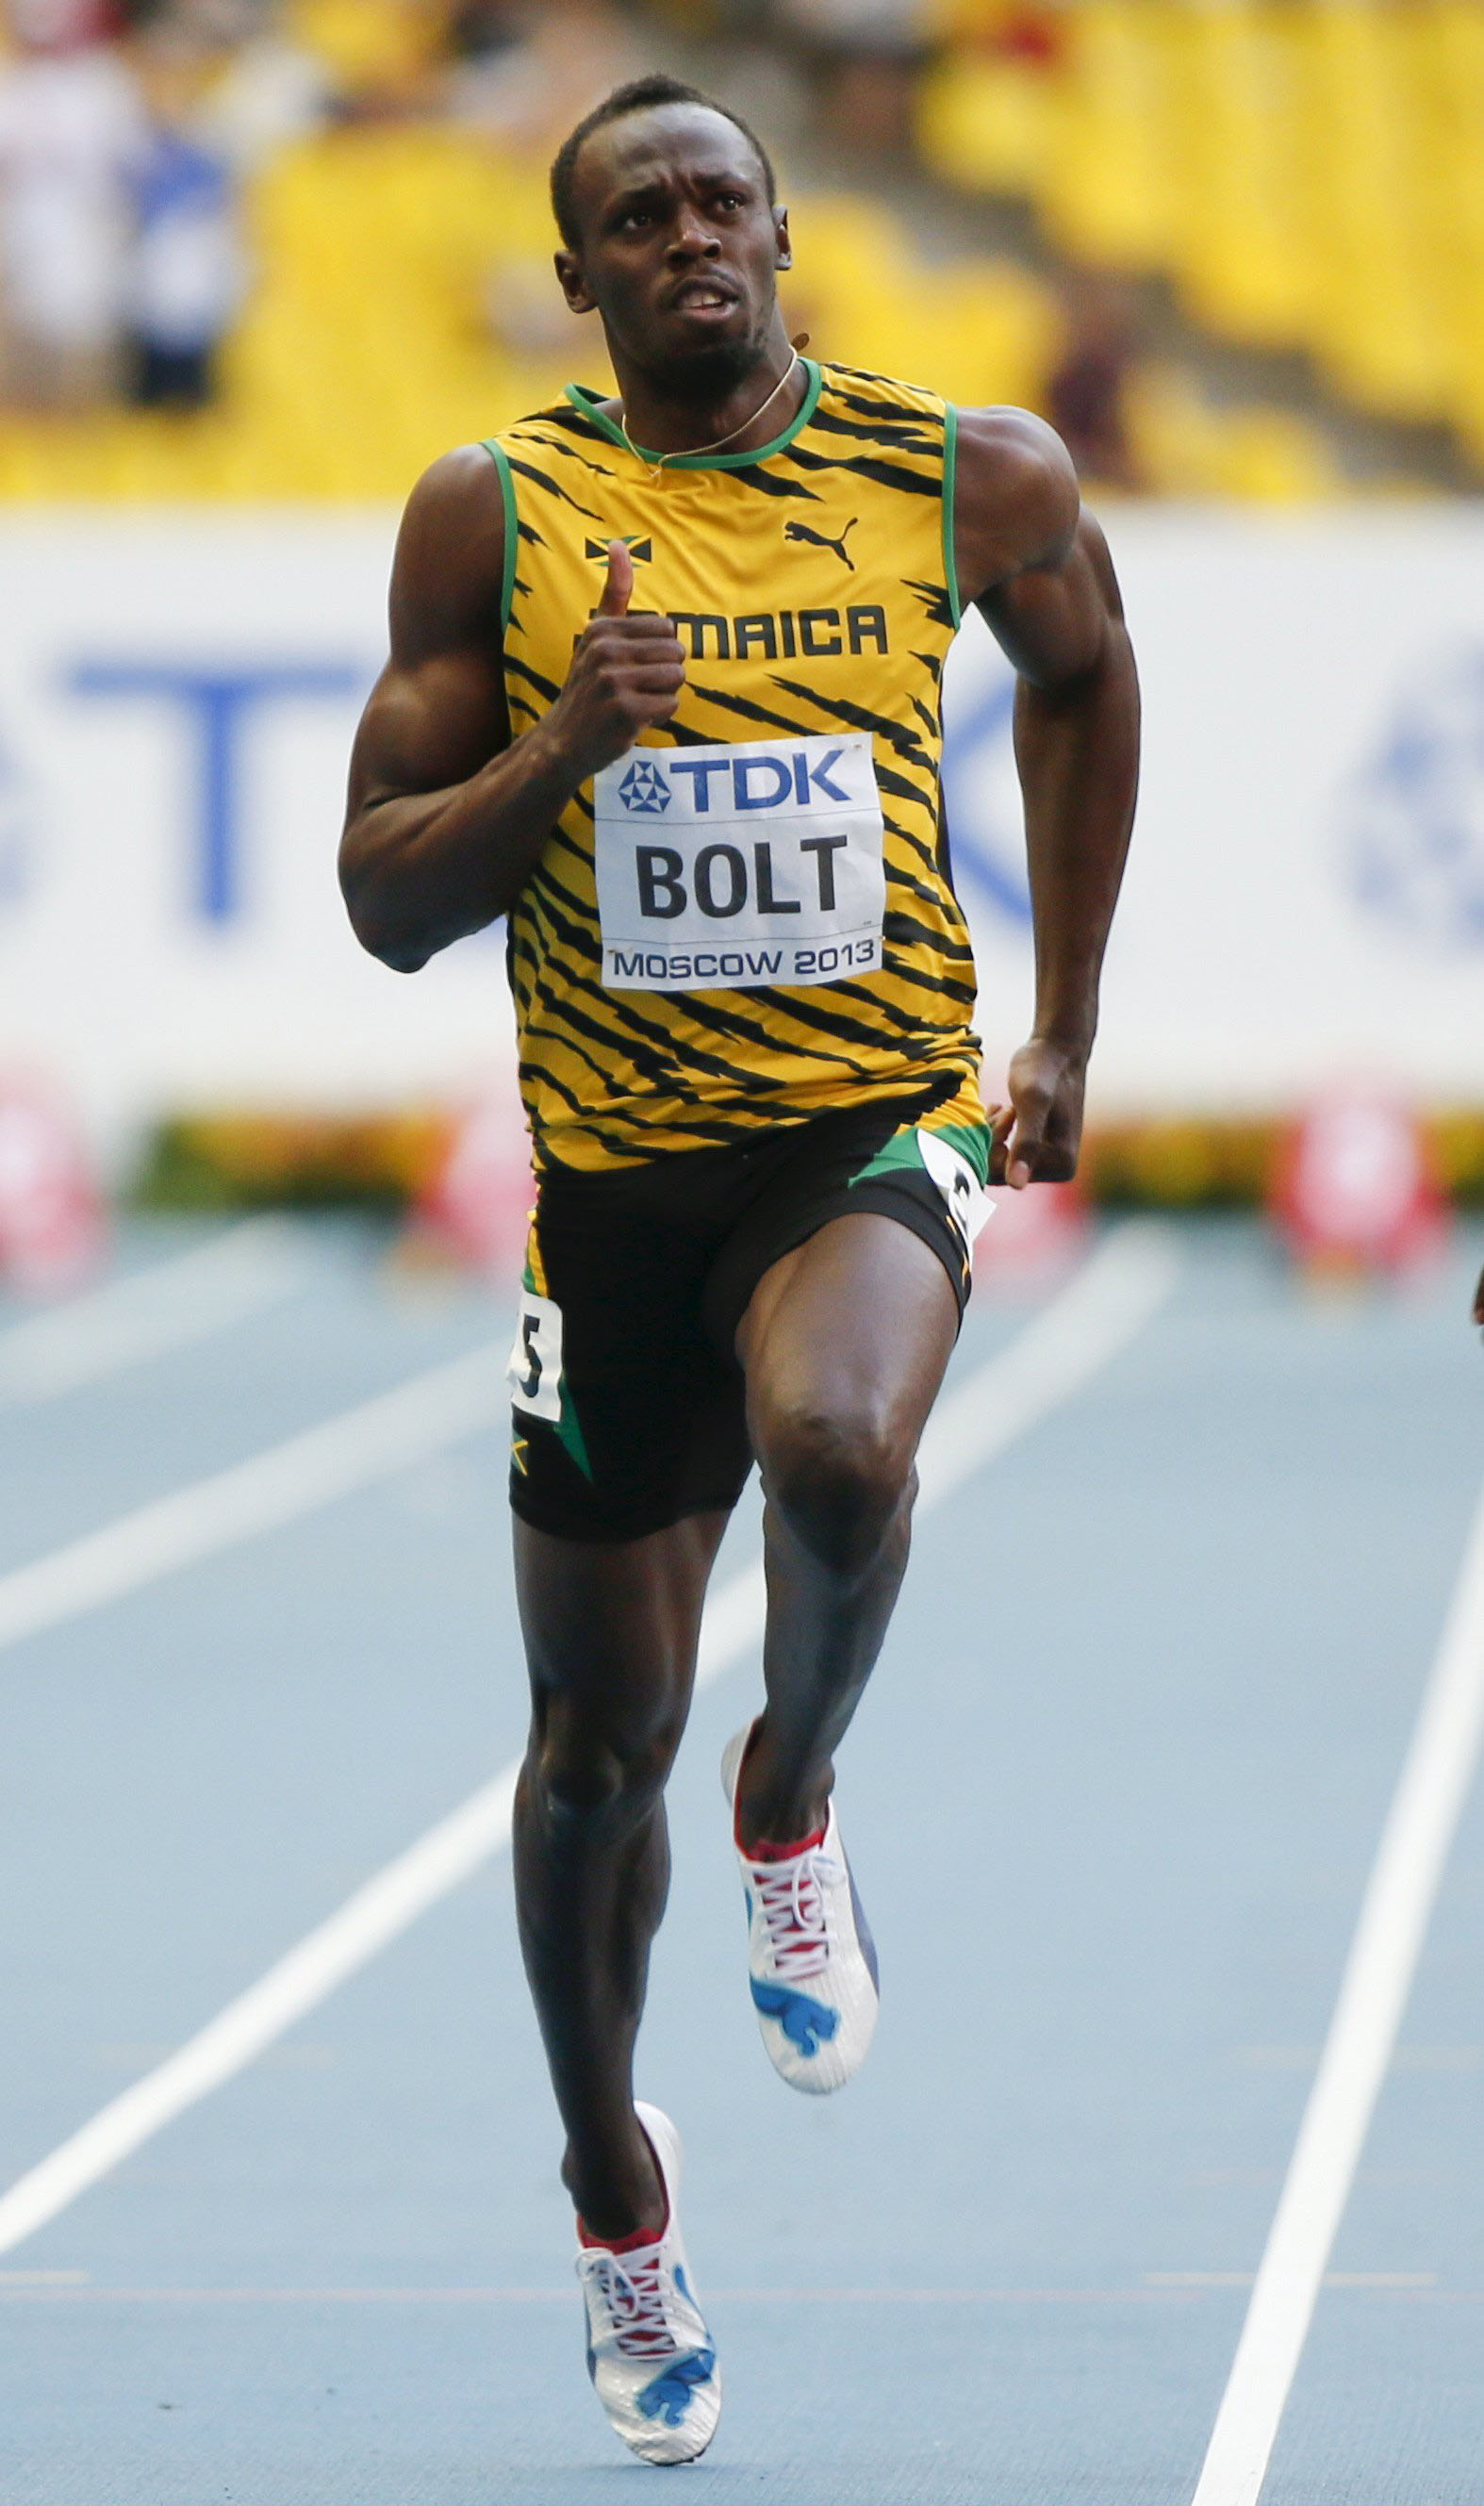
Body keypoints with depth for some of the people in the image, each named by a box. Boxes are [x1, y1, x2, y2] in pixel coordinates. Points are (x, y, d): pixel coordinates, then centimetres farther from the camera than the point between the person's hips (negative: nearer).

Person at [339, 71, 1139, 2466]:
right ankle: (612, 2181, 36)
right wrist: (554, 752, -21)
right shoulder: (493, 513, -3)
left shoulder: (970, 476, 0)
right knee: (601, 1741, 10)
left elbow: (1084, 670, 21)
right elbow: (384, 897, -2)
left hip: (879, 1123, -1)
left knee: (836, 1453, -36)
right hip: (617, 1167, 1)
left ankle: (795, 1804, -2)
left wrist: (1067, 1033, 19)